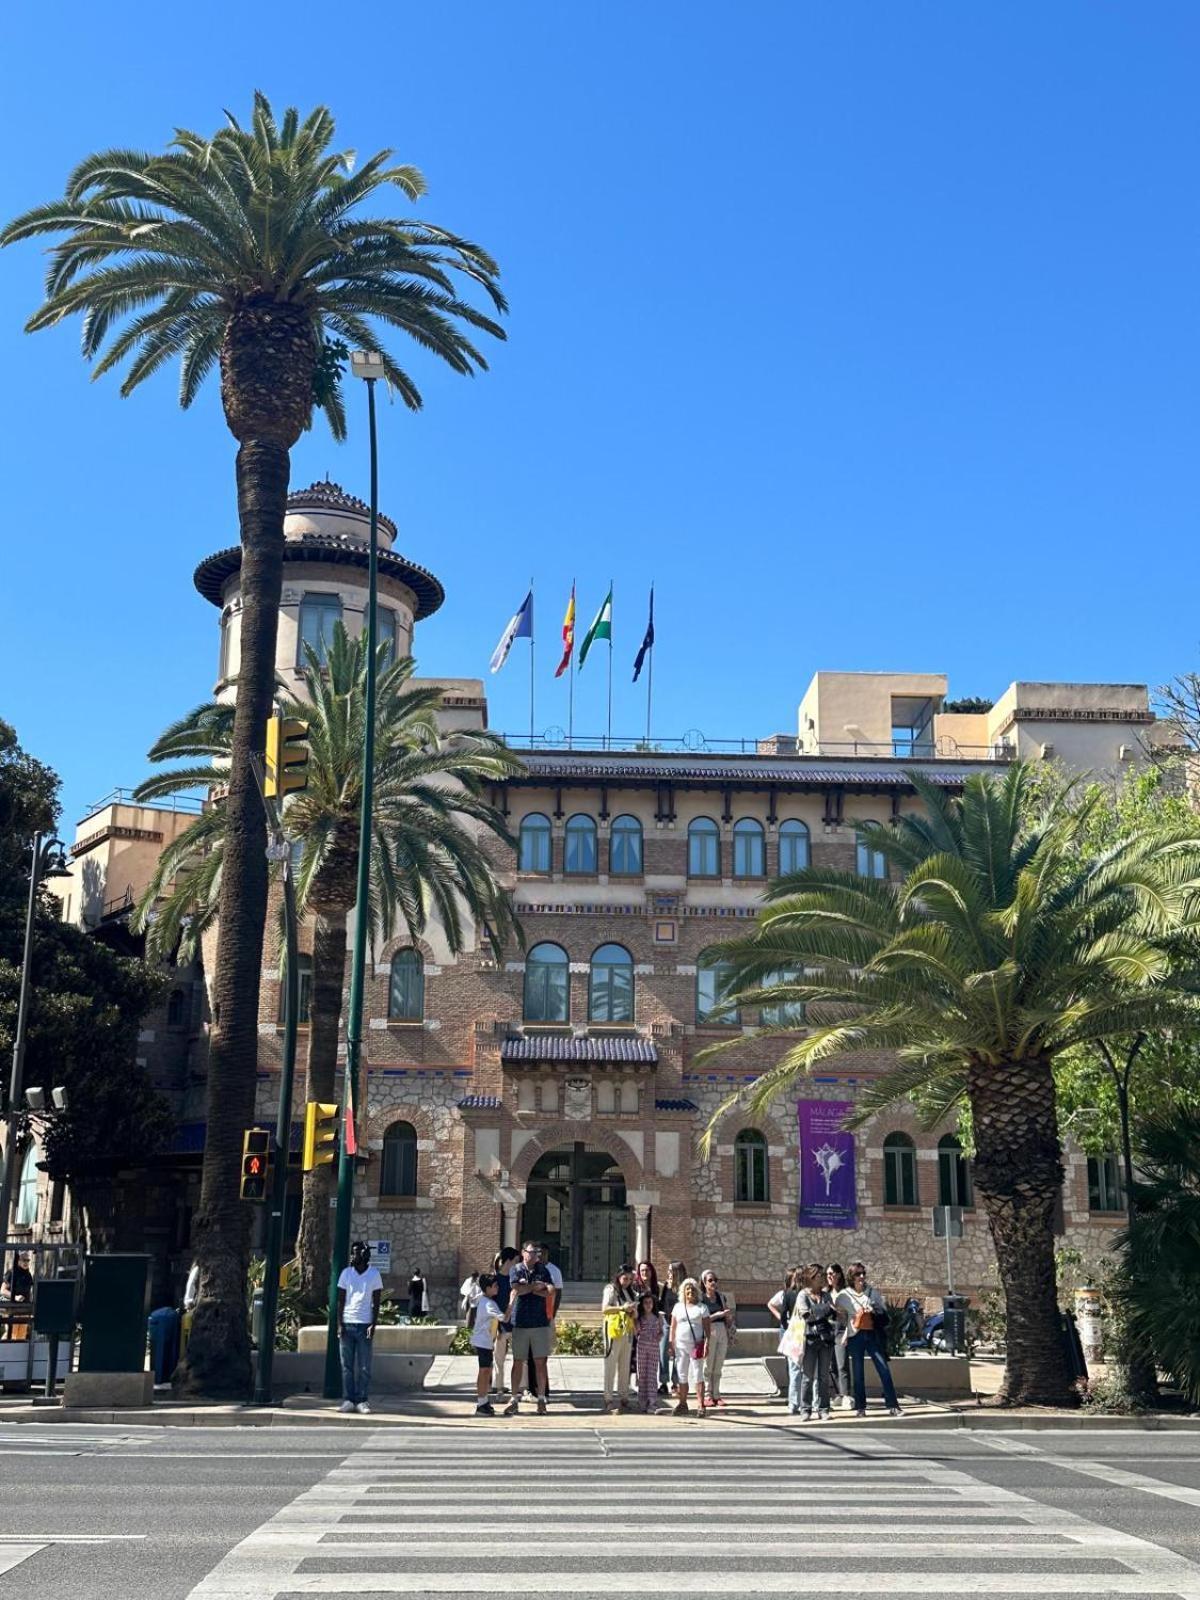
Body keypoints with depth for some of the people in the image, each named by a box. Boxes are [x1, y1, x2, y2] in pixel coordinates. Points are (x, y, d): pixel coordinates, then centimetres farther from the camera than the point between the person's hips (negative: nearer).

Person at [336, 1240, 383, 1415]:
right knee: (347, 1366, 1)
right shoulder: (346, 1273, 7)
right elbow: (341, 1301, 8)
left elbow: (376, 1303, 3)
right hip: (347, 1324, 2)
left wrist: (373, 1325, -6)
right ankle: (348, 1400, 5)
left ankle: (361, 1400, 4)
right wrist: (339, 1324, -1)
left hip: (365, 1325, -2)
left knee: (364, 1367, -1)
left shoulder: (374, 1274, 2)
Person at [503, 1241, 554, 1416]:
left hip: (540, 1322, 1)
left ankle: (541, 1399, 9)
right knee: (518, 1362, 3)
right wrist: (538, 1286, -7)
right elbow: (517, 1290, -15)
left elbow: (551, 1292, -5)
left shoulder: (543, 1271, 8)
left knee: (540, 1362, 1)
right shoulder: (516, 1270, 2)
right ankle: (514, 1399, 10)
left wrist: (528, 1288, -10)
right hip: (520, 1322, -1)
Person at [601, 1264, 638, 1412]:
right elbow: (605, 1308, -11)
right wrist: (622, 1308, -20)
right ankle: (609, 1398, -5)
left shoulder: (631, 1292, 18)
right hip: (613, 1329, -6)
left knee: (625, 1365, 6)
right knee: (611, 1364, -6)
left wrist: (633, 1310, -1)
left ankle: (623, 1397, 11)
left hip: (627, 1331, 6)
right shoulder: (611, 1289, 0)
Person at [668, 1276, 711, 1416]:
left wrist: (707, 1345, -9)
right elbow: (673, 1327, 11)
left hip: (696, 1345, -3)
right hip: (680, 1345, 3)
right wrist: (671, 1344, 5)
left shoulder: (701, 1307, 3)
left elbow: (707, 1327, -1)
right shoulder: (678, 1306, 11)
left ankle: (701, 1405, -4)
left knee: (698, 1375, -5)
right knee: (682, 1375, 6)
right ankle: (682, 1404, 13)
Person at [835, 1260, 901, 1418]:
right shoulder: (844, 1295, 2)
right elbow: (840, 1318, 7)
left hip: (872, 1334, 1)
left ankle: (892, 1406, -2)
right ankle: (860, 1407, 11)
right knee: (858, 1373, 2)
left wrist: (874, 1311, -7)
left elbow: (884, 1311, 12)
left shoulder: (873, 1292, 8)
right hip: (855, 1336, -1)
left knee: (884, 1369, -5)